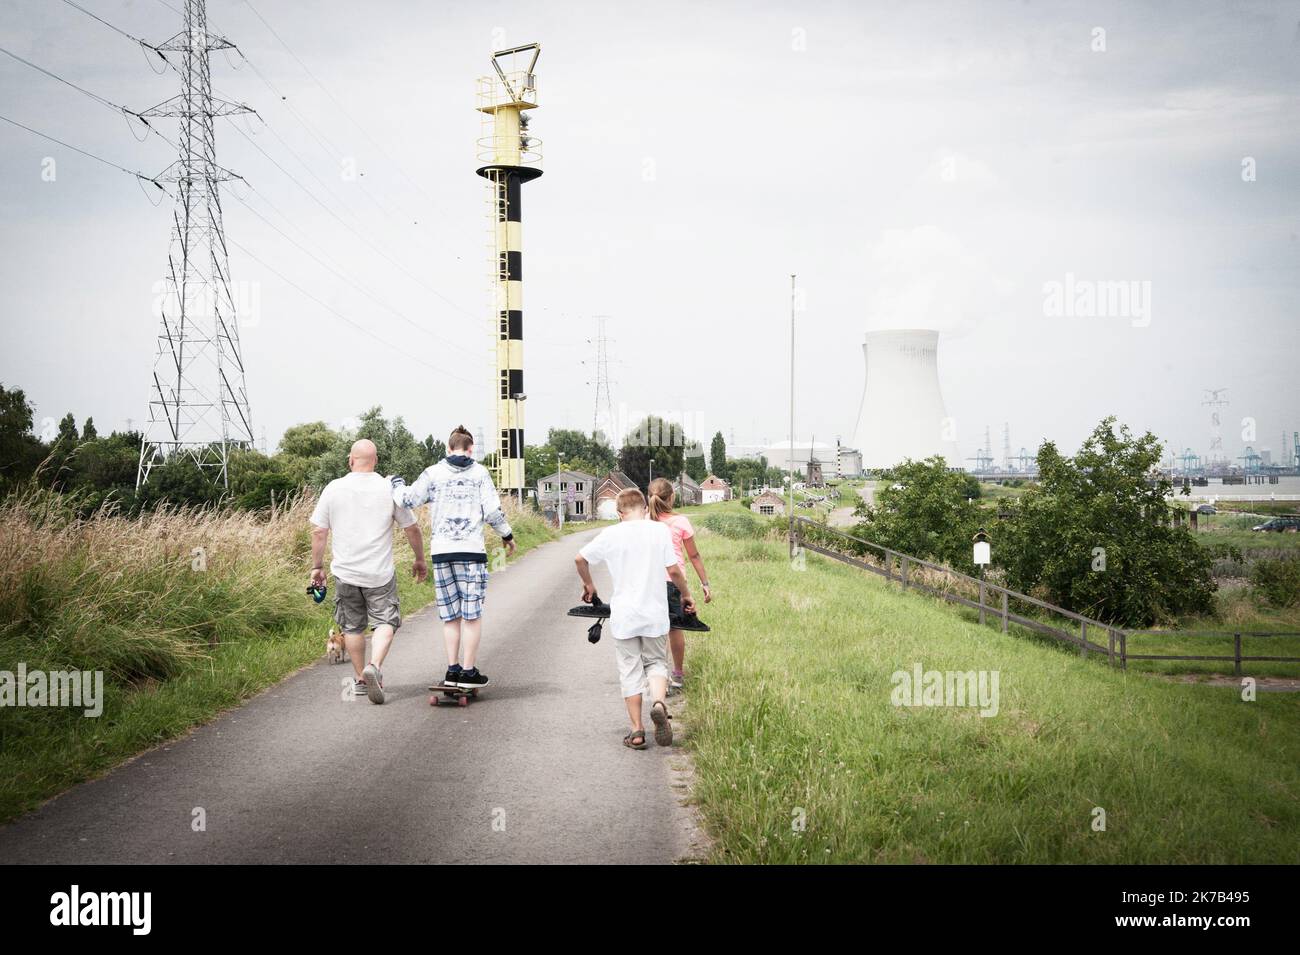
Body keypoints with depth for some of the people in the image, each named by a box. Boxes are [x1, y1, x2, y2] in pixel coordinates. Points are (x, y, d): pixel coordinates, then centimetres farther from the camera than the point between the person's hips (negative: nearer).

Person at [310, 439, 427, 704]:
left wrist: (317, 566, 11)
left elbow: (318, 531, 0)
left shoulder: (334, 488, -1)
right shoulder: (390, 488, -4)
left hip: (345, 572, 2)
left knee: (352, 626, 14)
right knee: (385, 622, 4)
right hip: (380, 572, -2)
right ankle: (374, 666, -19)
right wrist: (420, 560, 16)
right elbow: (412, 528, 1)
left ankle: (361, 679, 21)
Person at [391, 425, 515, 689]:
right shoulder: (479, 473, 3)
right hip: (471, 551, -2)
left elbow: (407, 499, -2)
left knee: (450, 615, 10)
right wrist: (507, 535, 15)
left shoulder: (433, 474, 4)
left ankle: (453, 670, 9)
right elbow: (493, 511, -1)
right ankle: (469, 672, 1)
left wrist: (396, 484, 19)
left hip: (441, 551, 2)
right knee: (472, 614, 2)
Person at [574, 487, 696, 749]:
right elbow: (673, 570, -3)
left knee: (630, 671, 8)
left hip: (623, 615, 0)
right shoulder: (660, 530, -3)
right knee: (656, 663, 15)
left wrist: (588, 584, 23)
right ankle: (658, 703, -15)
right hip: (655, 614, 0)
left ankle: (637, 731, 7)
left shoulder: (611, 534, -1)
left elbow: (580, 558, 6)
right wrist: (686, 595, 13)